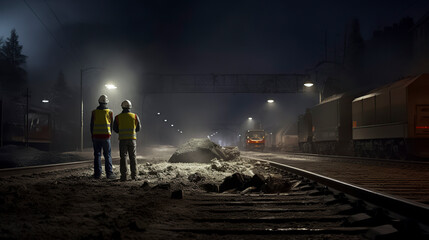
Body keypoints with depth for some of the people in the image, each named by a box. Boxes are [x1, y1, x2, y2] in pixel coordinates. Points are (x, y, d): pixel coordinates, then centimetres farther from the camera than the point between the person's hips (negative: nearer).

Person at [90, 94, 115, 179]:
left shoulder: (94, 112, 1)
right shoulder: (109, 112, -1)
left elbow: (92, 125, 2)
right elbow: (111, 125, 3)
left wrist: (92, 137, 12)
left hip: (96, 136, 1)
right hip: (106, 136, -1)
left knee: (97, 155, 5)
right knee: (108, 155, 4)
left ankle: (97, 174, 3)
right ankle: (109, 173, 0)